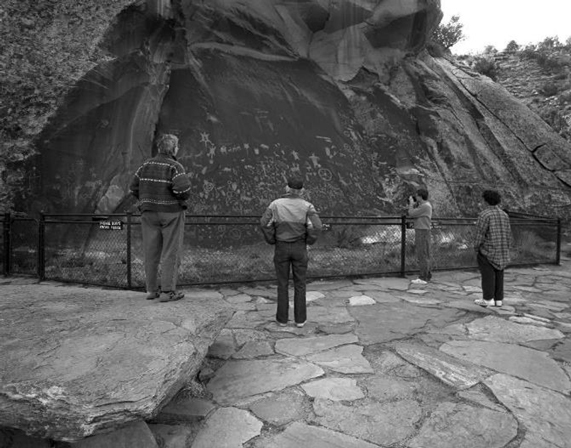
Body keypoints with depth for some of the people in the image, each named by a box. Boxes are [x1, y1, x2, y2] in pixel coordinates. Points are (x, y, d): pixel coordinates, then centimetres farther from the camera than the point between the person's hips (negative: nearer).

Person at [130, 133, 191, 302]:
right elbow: (183, 189, -23)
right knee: (170, 253, 1)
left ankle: (151, 290, 18)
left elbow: (134, 189, 7)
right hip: (171, 213, -5)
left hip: (149, 213, 6)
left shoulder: (146, 165, 7)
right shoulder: (174, 166, -11)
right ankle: (167, 291, 2)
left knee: (151, 252, 11)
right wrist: (182, 197, -2)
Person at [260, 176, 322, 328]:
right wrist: (309, 241, 0)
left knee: (282, 284, 13)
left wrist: (271, 240, 4)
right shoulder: (307, 206, -9)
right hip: (299, 248, 0)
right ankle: (300, 318, 17)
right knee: (299, 284, 12)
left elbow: (264, 223, -12)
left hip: (281, 248, 0)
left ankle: (282, 318, 21)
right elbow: (316, 227, -18)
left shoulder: (276, 204, -7)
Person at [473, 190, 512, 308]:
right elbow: (508, 235, 9)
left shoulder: (484, 214, -14)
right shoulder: (504, 215, 7)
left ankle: (488, 299, -3)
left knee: (487, 274, -3)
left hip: (487, 249, -6)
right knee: (498, 274, 9)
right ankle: (498, 299, 12)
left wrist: (476, 248, -6)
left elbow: (479, 233, -17)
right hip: (500, 251, 6)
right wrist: (505, 250, 16)